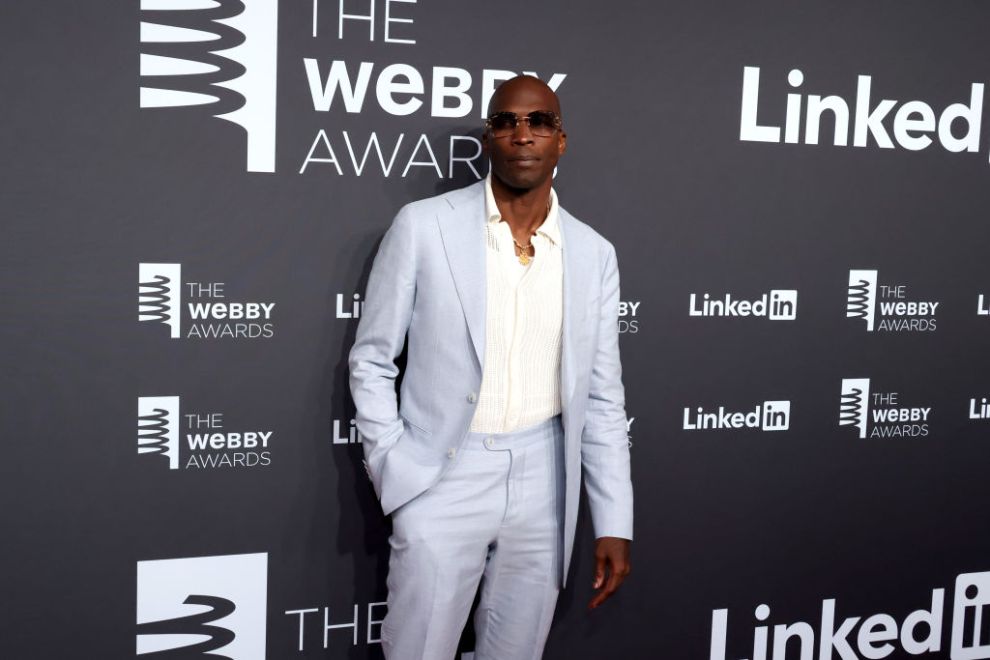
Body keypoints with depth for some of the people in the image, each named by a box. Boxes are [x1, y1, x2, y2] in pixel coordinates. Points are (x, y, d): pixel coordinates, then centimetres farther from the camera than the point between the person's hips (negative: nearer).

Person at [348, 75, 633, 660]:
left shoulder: (594, 254, 3)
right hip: (442, 479, -2)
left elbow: (603, 398, 6)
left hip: (542, 483, 3)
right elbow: (371, 360, 1)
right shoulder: (424, 226, -5)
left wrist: (614, 524, 3)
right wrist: (394, 468, -8)